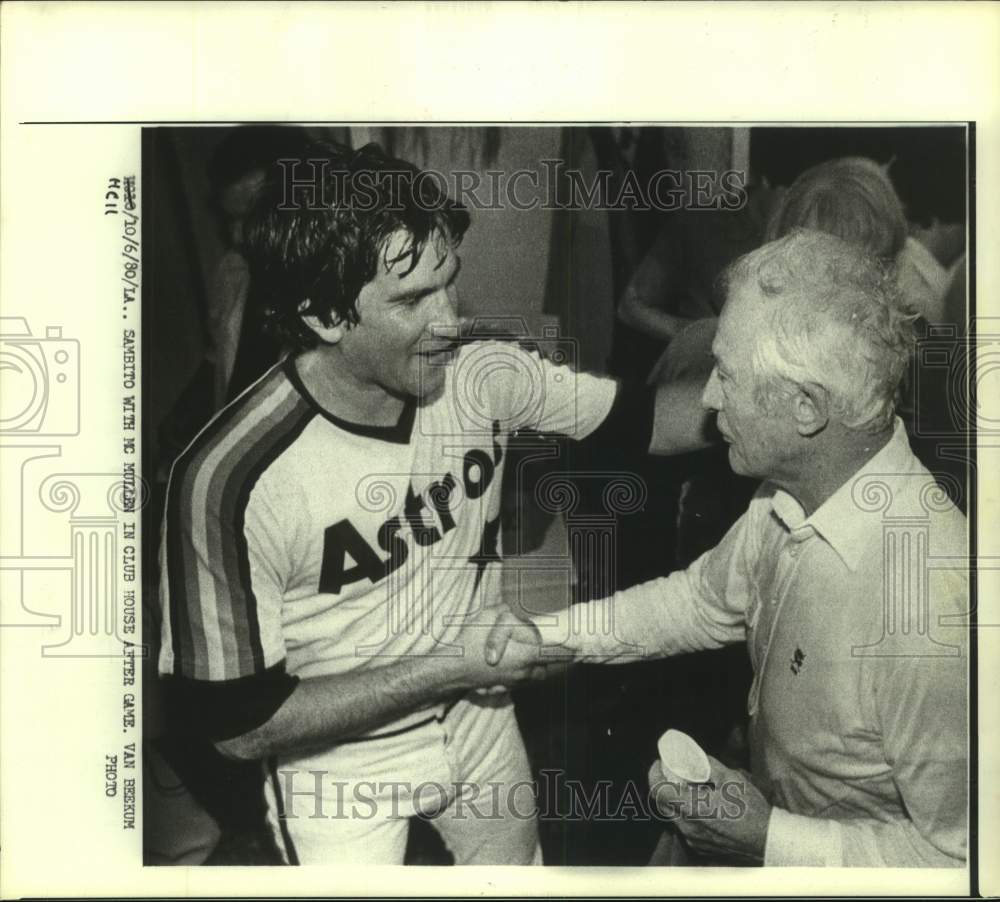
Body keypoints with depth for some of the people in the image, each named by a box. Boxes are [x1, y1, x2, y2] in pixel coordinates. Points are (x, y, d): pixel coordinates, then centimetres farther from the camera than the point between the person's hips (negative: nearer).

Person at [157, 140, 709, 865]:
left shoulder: (483, 378, -19)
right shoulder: (231, 479, -32)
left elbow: (643, 416, -6)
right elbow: (235, 723, -25)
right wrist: (448, 666, -25)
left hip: (479, 718, 5)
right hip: (341, 766, -4)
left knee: (520, 868, 28)